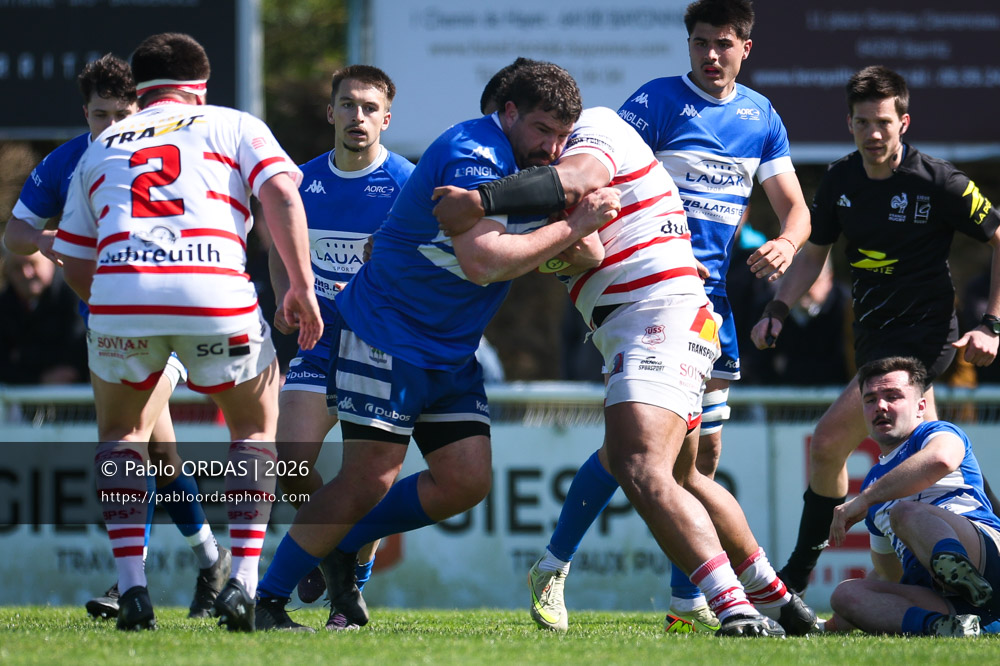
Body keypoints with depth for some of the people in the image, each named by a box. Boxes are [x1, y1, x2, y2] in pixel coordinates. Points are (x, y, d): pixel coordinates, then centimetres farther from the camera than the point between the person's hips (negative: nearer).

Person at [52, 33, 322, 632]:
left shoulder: (102, 147, 29)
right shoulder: (234, 126, 22)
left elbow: (76, 266, 27)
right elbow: (281, 195, 3)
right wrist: (302, 286, 3)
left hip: (118, 291, 1)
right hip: (216, 292, -1)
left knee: (121, 431, 26)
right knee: (257, 424, 22)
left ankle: (133, 588, 11)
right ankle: (243, 583, 9)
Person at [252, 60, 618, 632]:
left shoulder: (532, 165, 8)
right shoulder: (470, 155, -22)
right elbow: (482, 262, -32)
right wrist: (574, 227, -27)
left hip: (452, 351, 9)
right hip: (385, 336, -9)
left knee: (468, 482, 0)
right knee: (369, 479, -13)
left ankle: (343, 546, 18)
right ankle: (267, 600, -3)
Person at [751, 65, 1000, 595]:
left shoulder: (938, 183, -13)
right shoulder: (840, 181, 3)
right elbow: (813, 254, 15)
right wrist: (778, 310, -1)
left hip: (923, 334, -7)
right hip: (872, 333, 7)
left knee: (828, 442, -16)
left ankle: (797, 577, -6)